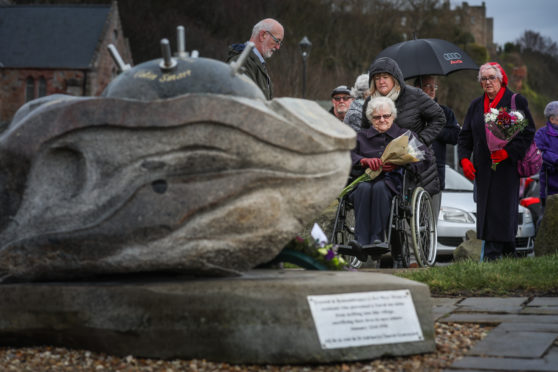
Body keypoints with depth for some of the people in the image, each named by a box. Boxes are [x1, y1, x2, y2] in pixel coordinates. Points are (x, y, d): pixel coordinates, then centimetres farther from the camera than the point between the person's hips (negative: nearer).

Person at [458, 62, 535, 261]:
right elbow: (465, 136, 15)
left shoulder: (516, 101, 1)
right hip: (482, 169, 5)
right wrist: (464, 159, -1)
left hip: (506, 167, -5)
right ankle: (508, 254, 14)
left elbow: (528, 133, -4)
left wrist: (507, 152, -16)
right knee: (485, 211, 4)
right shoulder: (476, 105, 16)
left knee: (501, 210, -9)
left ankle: (491, 255, -9)